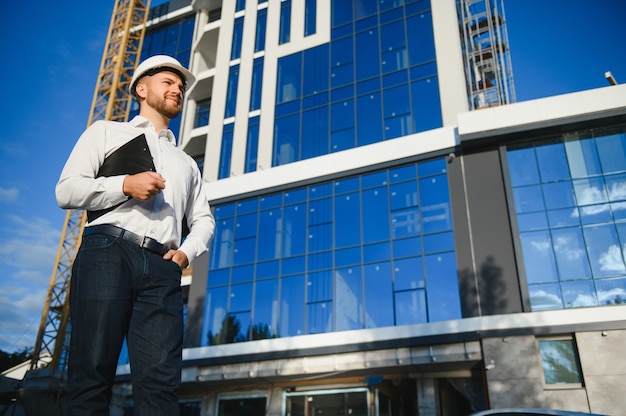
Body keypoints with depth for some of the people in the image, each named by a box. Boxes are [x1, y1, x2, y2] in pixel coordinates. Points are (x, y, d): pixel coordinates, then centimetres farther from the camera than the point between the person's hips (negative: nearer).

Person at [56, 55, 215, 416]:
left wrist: (188, 251, 5)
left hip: (162, 268, 3)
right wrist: (125, 184, -7)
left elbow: (204, 220, 26)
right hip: (108, 252, -2)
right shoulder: (107, 132, 21)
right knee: (92, 374, -11)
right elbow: (66, 190, 9)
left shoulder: (186, 163, 32)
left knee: (160, 380, -11)